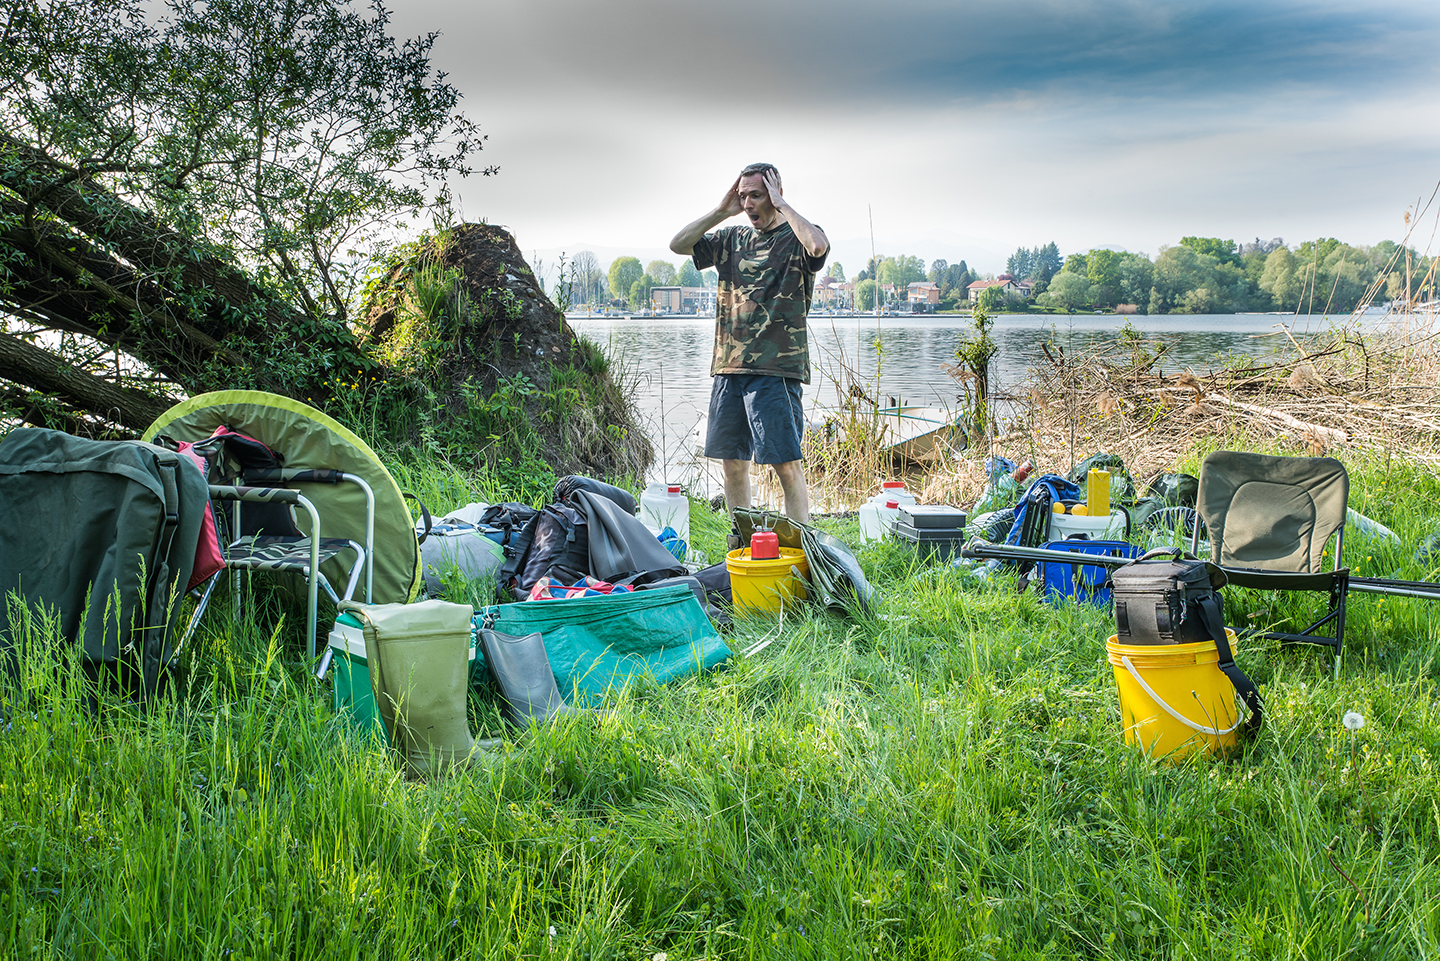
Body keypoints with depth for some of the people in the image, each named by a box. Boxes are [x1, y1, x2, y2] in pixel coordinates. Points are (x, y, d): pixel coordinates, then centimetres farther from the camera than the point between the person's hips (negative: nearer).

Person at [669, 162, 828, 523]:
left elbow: (819, 245, -24)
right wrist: (721, 212, 5)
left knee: (786, 464, -8)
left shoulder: (796, 238, 0)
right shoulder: (732, 238, 17)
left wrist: (782, 206, -11)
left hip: (776, 368, -6)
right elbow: (678, 245, 12)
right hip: (728, 365, 6)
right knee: (732, 462, 10)